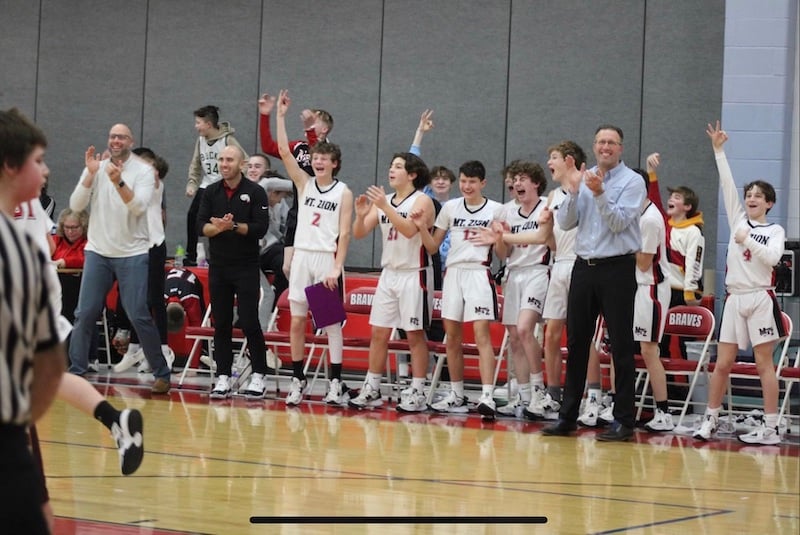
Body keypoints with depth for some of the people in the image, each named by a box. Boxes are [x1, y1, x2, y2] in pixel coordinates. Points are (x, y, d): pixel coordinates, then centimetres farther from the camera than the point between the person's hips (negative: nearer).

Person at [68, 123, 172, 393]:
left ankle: (161, 374, 3)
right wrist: (90, 174, -17)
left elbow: (139, 206, -19)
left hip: (133, 254, -3)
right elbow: (76, 205, -5)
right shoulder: (96, 168, 5)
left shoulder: (143, 171, -4)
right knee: (84, 314, 0)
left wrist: (118, 182, -33)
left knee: (139, 317, -6)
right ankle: (75, 370, 8)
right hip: (97, 252, 3)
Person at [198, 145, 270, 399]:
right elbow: (201, 225, 1)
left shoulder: (255, 192, -3)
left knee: (250, 323, -5)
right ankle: (223, 377, 10)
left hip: (246, 267, -4)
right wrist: (218, 228, -18)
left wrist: (234, 226, -21)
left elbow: (261, 227, -11)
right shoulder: (211, 192, 8)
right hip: (218, 266, 4)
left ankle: (258, 376, 3)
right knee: (221, 324, 5)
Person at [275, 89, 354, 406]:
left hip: (327, 260, -3)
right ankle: (298, 380, 10)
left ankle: (336, 383, 0)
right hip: (302, 258, 4)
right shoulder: (304, 184, 8)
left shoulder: (343, 192, 0)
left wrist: (336, 268, -13)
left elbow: (344, 234, -4)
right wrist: (280, 116, -5)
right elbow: (284, 151, -1)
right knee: (297, 322, 3)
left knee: (331, 322, -2)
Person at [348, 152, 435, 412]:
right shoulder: (383, 201, 11)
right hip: (389, 272, 6)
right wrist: (361, 215, -12)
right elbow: (359, 233, 8)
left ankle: (417, 393, 2)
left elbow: (410, 230, -24)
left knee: (415, 334, -2)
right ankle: (371, 390, 10)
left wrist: (385, 207, -30)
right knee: (378, 332, 5)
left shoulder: (422, 201, -7)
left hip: (414, 274, -6)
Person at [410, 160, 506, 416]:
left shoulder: (495, 209, 2)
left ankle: (487, 396, -21)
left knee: (481, 334, -15)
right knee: (452, 337, 7)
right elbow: (432, 247, 12)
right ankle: (456, 396, 17)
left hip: (479, 273, -4)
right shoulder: (450, 207, 10)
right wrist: (422, 227, -5)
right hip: (453, 272, 4)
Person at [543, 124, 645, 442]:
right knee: (576, 342, 9)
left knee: (621, 345, -2)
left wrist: (600, 194, -24)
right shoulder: (584, 178, 11)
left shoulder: (632, 182, -3)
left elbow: (619, 222, -14)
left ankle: (624, 420, 1)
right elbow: (565, 223, 5)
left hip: (617, 269, -5)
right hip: (584, 268, 5)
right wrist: (573, 193, -10)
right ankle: (568, 416, 15)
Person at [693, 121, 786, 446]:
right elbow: (727, 185, 5)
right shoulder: (738, 220, 11)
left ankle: (771, 427, -1)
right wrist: (718, 151, 0)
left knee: (764, 363, -2)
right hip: (735, 299, 4)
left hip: (760, 299, -3)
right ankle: (710, 420, 11)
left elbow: (772, 257, -15)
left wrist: (747, 240, -14)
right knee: (722, 363, 3)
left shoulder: (775, 231, 3)